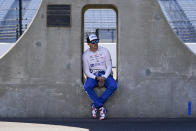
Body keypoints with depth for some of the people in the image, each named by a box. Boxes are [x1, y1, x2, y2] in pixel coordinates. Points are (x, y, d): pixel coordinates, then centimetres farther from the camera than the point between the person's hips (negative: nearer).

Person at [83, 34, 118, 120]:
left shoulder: (105, 51, 3)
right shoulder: (86, 54, 2)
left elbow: (109, 66, 1)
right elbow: (86, 71, -1)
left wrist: (104, 78, -16)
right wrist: (96, 78, -18)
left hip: (105, 75, 1)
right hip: (92, 76, -1)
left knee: (113, 86, -32)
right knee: (87, 87, -34)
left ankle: (95, 105, -23)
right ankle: (101, 108, -27)